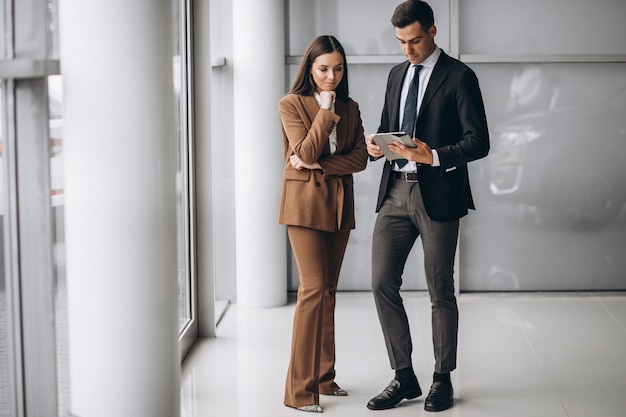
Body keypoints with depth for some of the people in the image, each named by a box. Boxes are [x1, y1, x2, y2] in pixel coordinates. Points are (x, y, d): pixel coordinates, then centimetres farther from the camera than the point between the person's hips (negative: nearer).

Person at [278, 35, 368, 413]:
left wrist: (318, 164, -12)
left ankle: (323, 377, 16)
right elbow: (306, 153, -15)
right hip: (305, 201, -5)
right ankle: (300, 389, -10)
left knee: (328, 291, 8)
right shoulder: (292, 104, -2)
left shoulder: (350, 108, 11)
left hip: (339, 203, 5)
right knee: (314, 288, -13)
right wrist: (326, 110, -13)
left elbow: (360, 158, 1)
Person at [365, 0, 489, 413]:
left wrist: (432, 156, -24)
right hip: (395, 192, 6)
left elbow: (479, 142, -10)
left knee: (441, 292, 4)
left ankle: (443, 380, 19)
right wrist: (375, 143, 0)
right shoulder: (397, 74, 15)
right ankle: (405, 378, 14)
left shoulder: (459, 77, -5)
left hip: (437, 195, -6)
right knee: (383, 284, 1)